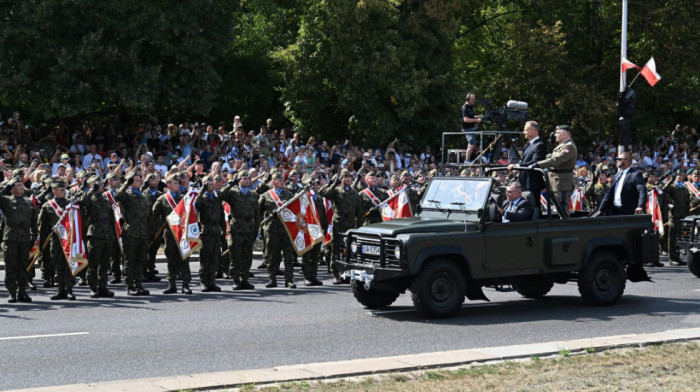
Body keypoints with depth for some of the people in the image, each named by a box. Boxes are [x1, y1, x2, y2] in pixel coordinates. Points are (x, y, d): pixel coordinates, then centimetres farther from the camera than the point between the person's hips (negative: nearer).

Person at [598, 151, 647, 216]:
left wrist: (640, 206, -35)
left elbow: (642, 191, -19)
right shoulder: (617, 175, 17)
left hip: (628, 213, -7)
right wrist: (601, 209, 14)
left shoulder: (636, 175, -8)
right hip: (614, 212, 7)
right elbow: (610, 192, 19)